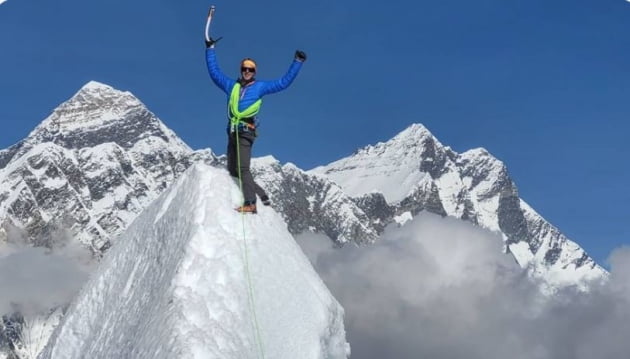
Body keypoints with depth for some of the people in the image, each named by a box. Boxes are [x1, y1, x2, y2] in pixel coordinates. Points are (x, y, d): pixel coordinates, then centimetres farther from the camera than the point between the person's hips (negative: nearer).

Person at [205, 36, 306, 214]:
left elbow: (284, 82, 13)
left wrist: (297, 62, 10)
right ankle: (261, 196, 9)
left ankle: (250, 203, -25)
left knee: (242, 168, -20)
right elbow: (214, 72, 28)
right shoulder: (231, 85, 22)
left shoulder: (260, 86, 13)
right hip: (232, 131, 6)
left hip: (246, 131, -6)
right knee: (233, 170, 3)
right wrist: (210, 49, 28)